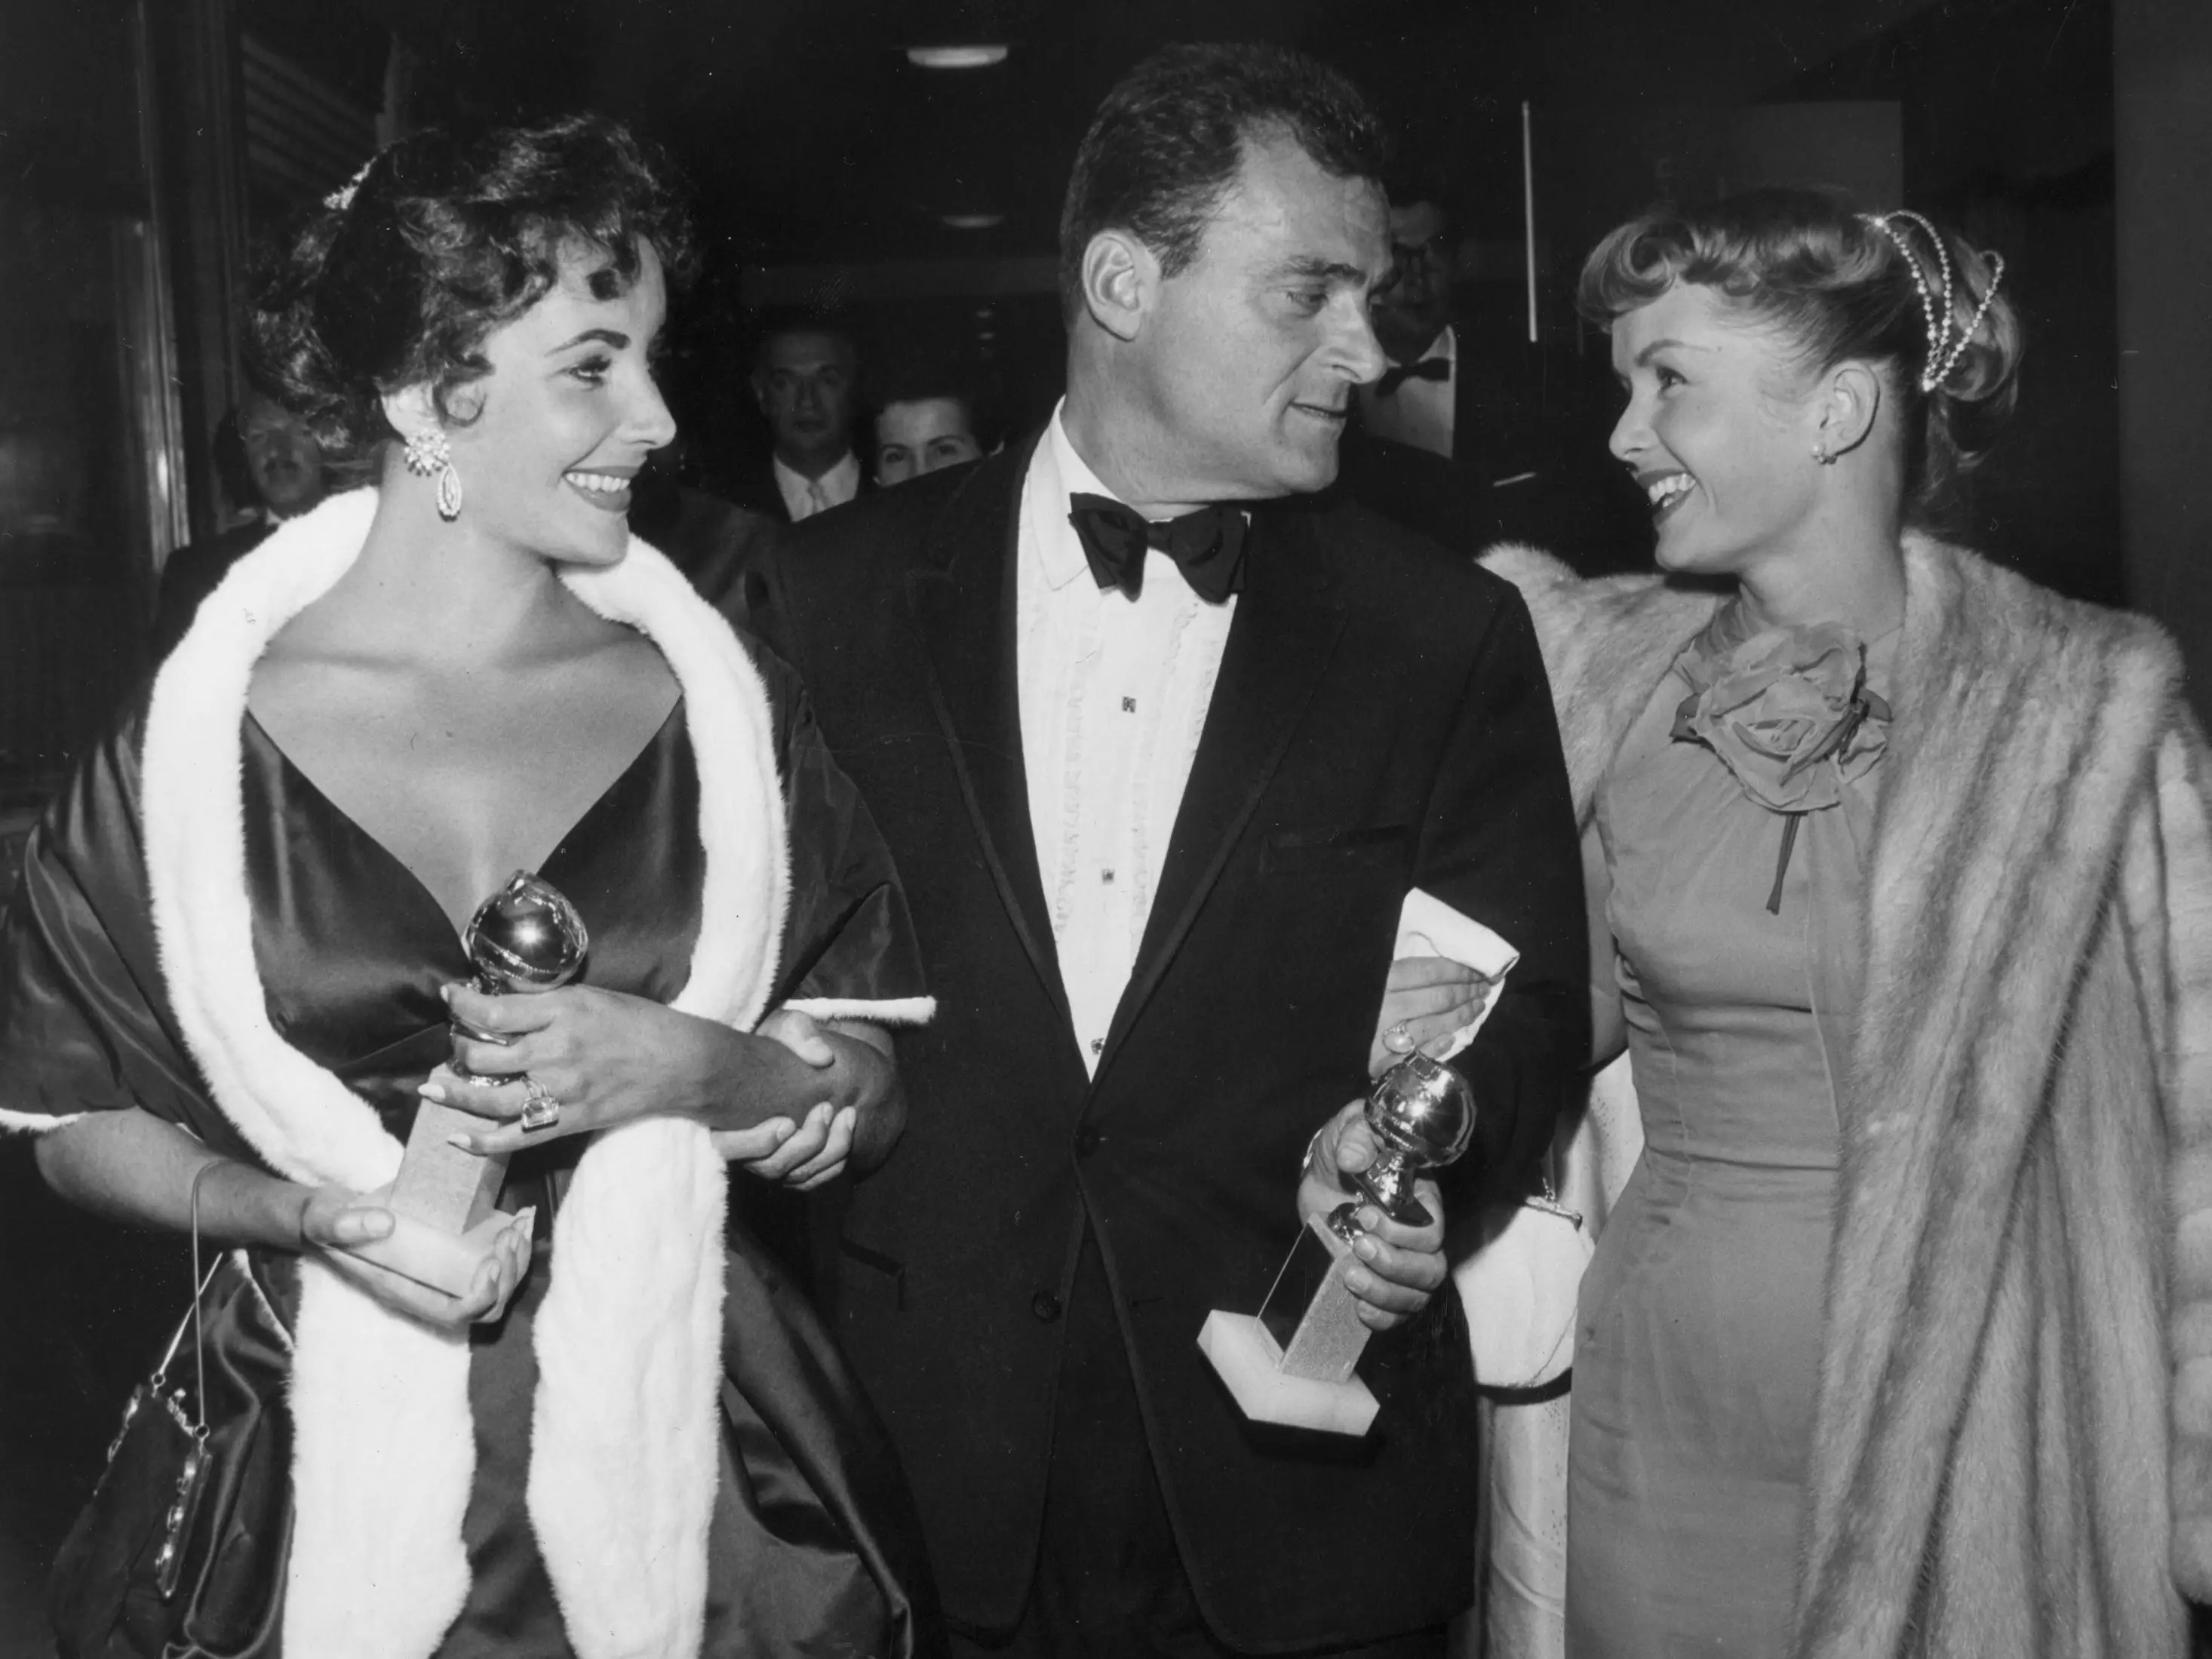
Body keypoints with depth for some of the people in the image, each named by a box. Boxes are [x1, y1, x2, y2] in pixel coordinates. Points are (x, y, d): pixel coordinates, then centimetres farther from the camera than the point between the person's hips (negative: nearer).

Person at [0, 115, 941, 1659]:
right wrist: (297, 1213, -14)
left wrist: (696, 1067, -19)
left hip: (692, 1457, 1)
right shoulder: (209, 732, -7)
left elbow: (868, 1100, -1)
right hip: (332, 1460, -1)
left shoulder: (716, 702, -4)